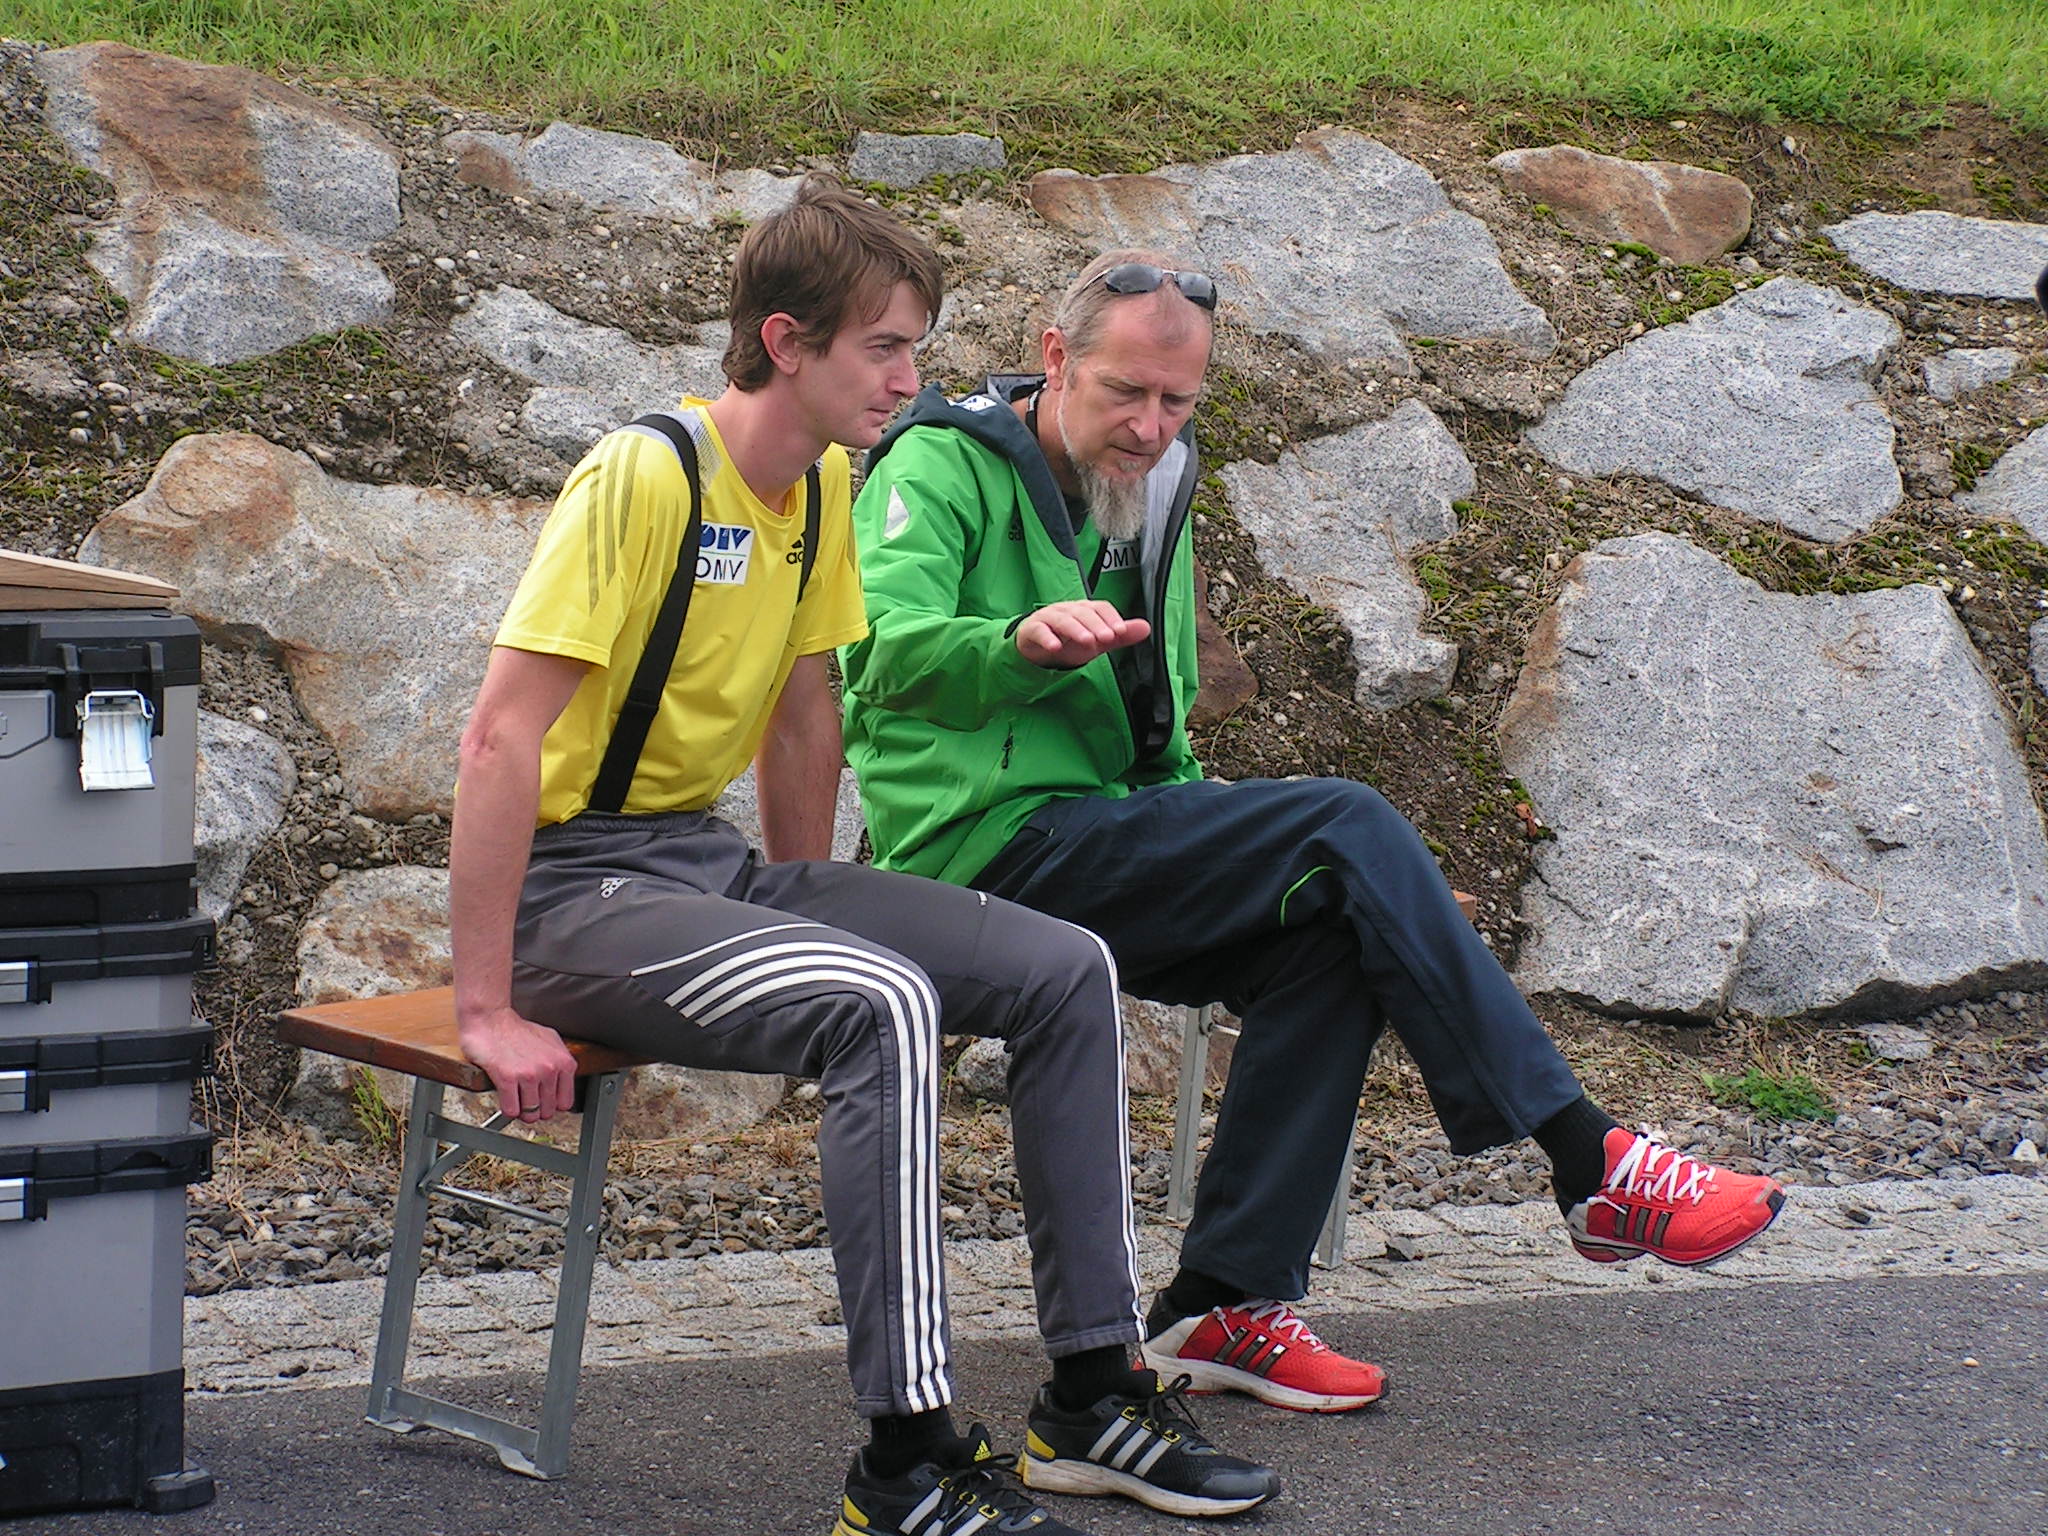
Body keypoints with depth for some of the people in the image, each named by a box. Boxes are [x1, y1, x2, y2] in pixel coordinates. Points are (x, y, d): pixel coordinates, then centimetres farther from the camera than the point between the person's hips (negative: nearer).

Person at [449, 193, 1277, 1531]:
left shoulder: (821, 488, 7)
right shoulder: (645, 476, -19)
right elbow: (501, 742, -24)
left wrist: (810, 914, 17)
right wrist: (487, 1012, -25)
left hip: (711, 862, 9)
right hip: (576, 884, -9)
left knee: (1065, 971, -3)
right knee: (882, 1006, -32)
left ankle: (1094, 1390, 3)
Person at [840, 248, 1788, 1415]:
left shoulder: (1149, 506, 21)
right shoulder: (944, 468, -4)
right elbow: (894, 651, -24)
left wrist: (1216, 847, 10)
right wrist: (1026, 643, -45)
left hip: (1096, 854, 8)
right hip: (995, 845, -8)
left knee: (1330, 939, -20)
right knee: (1349, 826, -22)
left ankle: (1230, 1301, -19)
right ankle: (1593, 1165, -22)